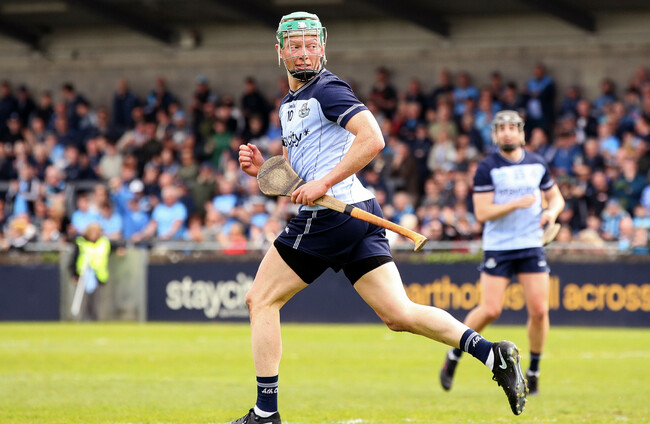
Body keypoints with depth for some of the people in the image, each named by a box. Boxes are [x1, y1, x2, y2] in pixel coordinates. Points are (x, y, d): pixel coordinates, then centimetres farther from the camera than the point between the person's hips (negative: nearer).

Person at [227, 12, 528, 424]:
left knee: (261, 300, 0)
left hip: (329, 215, -9)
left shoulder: (327, 89, -5)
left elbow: (372, 139, -19)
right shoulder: (290, 103, 24)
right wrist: (262, 168, 12)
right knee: (399, 314, 0)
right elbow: (295, 175, 31)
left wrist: (323, 184, -19)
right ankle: (492, 353, -8)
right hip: (359, 217, 9)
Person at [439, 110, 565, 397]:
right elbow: (482, 212, -12)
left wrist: (552, 211, -2)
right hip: (498, 247, -3)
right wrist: (516, 204, -22)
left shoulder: (537, 164, 8)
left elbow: (555, 196, 21)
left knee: (539, 311, -7)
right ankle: (454, 356, 10)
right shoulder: (487, 168, -6)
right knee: (490, 310, -12)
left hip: (531, 246, 3)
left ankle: (533, 373, 9)